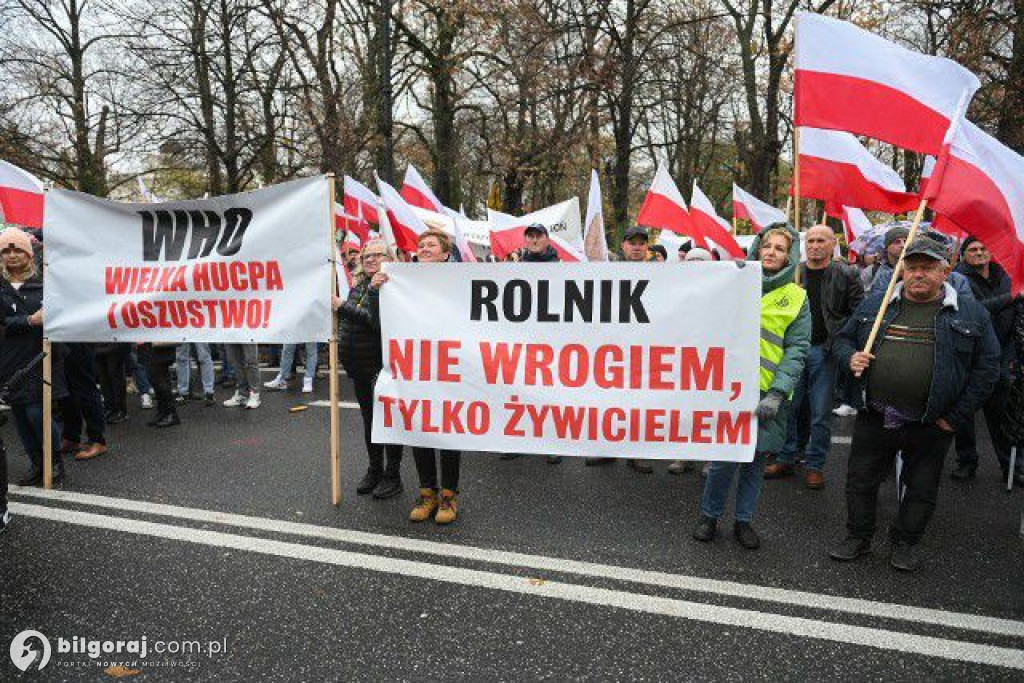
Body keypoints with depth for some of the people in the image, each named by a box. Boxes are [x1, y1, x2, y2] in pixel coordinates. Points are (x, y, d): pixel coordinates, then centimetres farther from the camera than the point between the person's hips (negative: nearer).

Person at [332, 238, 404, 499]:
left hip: (383, 362, -8)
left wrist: (343, 307, -22)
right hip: (358, 363, 8)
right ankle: (374, 470, 30)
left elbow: (379, 321, -23)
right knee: (369, 417, 16)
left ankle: (392, 475, 14)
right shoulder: (358, 285, 11)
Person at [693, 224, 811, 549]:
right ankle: (710, 515, 19)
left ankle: (743, 520, 28)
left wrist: (777, 394, -12)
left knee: (756, 458, 10)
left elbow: (797, 350, -1)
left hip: (767, 393, 1)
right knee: (724, 457, -3)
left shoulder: (797, 298, 5)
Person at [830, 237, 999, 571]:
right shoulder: (874, 304, 4)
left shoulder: (972, 314, -2)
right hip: (874, 418, 1)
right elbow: (844, 339, 13)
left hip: (929, 427, -1)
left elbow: (986, 368, -2)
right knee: (860, 481, 11)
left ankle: (904, 543, 34)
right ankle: (858, 537, 30)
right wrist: (850, 357, -11)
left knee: (922, 489, 13)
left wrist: (955, 417, -6)